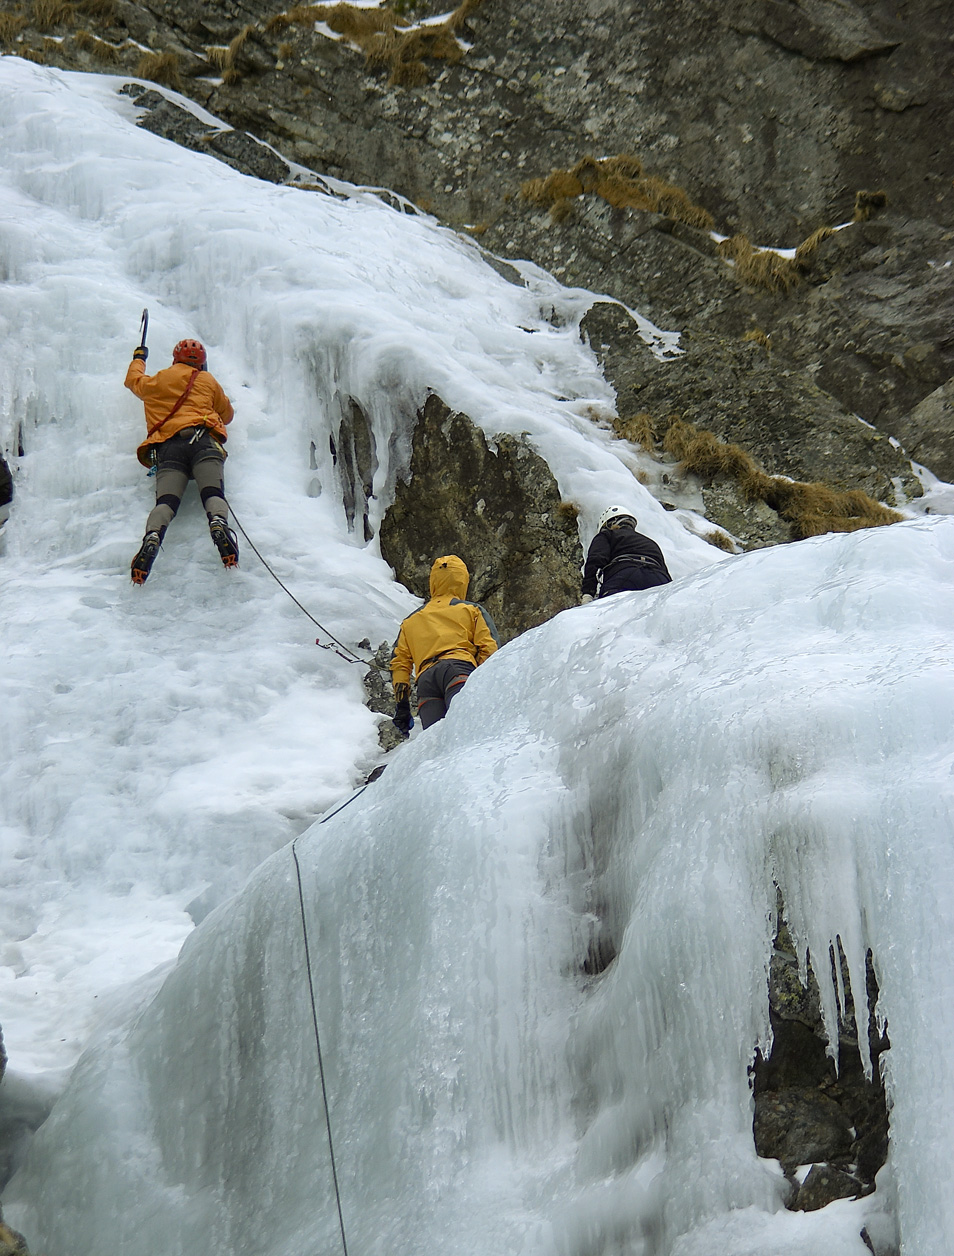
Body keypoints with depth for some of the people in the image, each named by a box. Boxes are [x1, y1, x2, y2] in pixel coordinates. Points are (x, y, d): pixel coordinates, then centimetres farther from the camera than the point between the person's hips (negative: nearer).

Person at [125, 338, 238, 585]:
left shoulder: (154, 383, 29)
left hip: (167, 447, 1)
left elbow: (133, 379, 52)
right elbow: (227, 414, 37)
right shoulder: (207, 381, 25)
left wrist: (139, 358, 72)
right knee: (212, 493, -19)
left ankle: (152, 537, -42)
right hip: (203, 440, -1)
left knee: (165, 501, -15)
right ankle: (219, 523, -50)